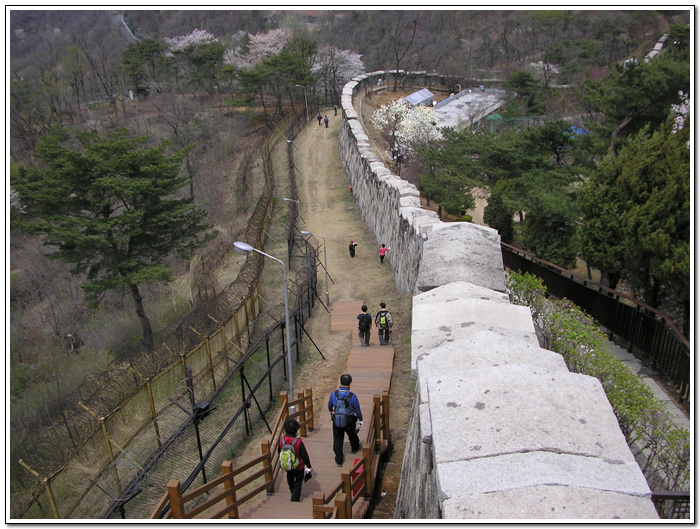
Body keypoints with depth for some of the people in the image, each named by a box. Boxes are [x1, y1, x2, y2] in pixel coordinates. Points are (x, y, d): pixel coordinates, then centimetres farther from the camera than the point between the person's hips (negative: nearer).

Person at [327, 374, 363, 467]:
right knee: (352, 435, 28)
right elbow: (357, 410, -9)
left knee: (337, 440, 14)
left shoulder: (333, 394, -15)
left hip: (336, 421, 0)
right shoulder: (352, 396, -21)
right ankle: (355, 447, 55)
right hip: (349, 422, 0)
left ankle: (339, 460, 19)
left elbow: (330, 406, 6)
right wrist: (360, 421, 8)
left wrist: (331, 413, 28)